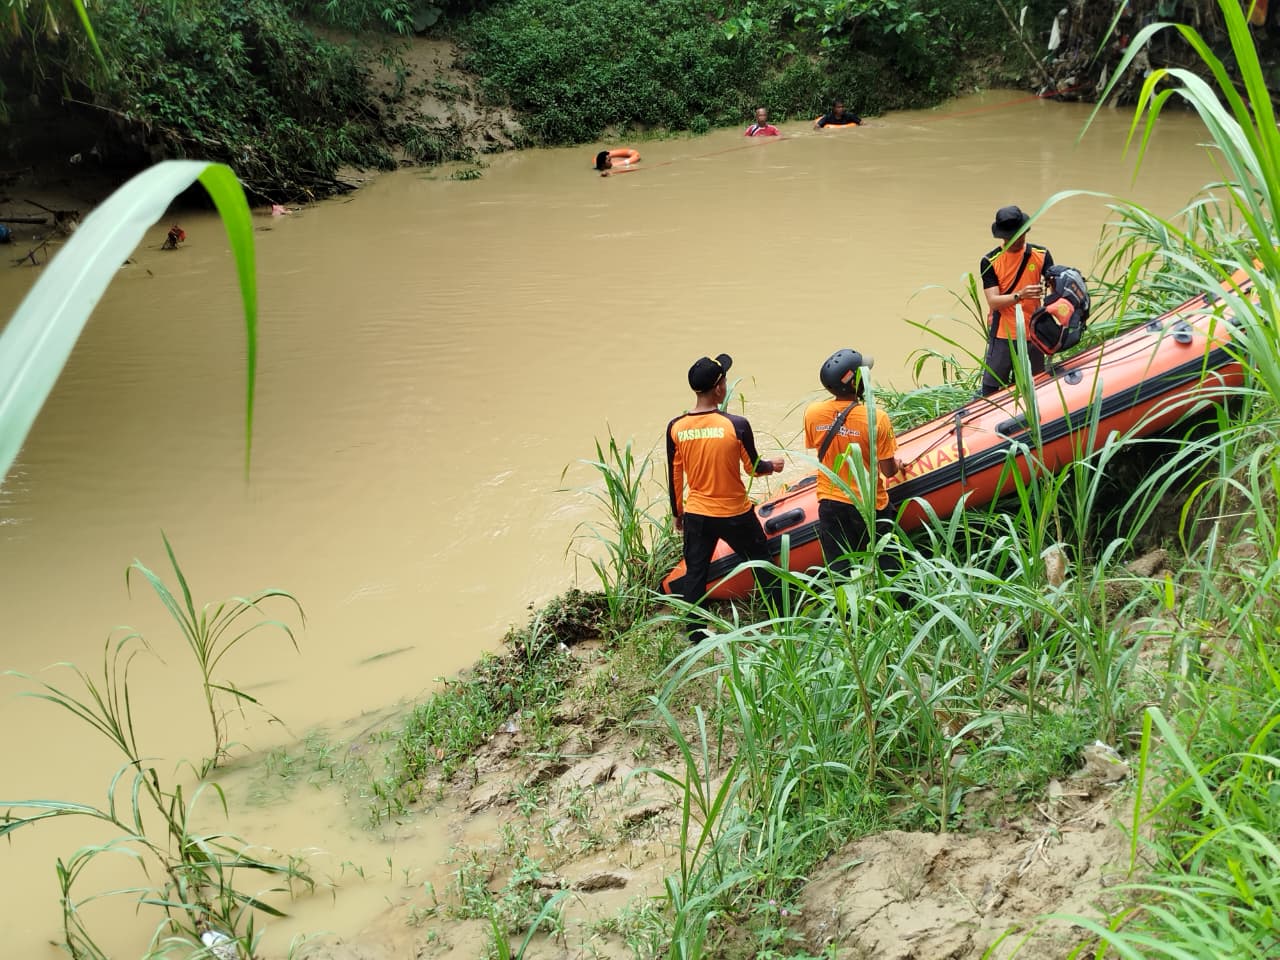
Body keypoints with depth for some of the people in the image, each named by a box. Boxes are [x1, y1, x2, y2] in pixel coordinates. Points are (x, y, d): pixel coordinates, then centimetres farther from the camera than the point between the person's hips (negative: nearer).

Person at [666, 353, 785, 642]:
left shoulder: (676, 428, -8)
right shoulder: (736, 425, -17)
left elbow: (675, 477, 1)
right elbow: (753, 468, -6)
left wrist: (677, 513, 15)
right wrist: (773, 465, 17)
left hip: (695, 515, 2)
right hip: (735, 515, -2)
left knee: (695, 572, 15)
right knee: (762, 562, 18)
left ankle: (695, 633, 21)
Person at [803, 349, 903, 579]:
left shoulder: (812, 413, -10)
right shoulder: (876, 418, -21)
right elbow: (888, 471, -14)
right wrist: (897, 464, 9)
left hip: (830, 502, 3)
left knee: (838, 573, 12)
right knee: (885, 570, 14)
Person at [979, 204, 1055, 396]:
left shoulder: (1041, 255, 3)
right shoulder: (990, 262, -4)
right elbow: (993, 301, -12)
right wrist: (1020, 295, -29)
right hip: (1002, 336, -2)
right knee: (990, 391, -1)